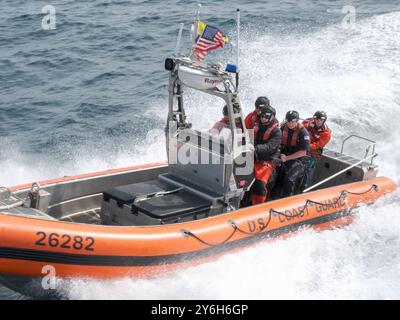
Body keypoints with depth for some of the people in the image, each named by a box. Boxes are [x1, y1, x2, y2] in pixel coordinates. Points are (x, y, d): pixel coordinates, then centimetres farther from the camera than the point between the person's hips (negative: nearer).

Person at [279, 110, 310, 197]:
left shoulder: (303, 133, -12)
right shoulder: (283, 127, 3)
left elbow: (303, 152, -13)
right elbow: (279, 141, 20)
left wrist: (287, 158, -15)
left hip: (296, 160, -5)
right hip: (283, 157, 5)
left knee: (289, 179, -25)